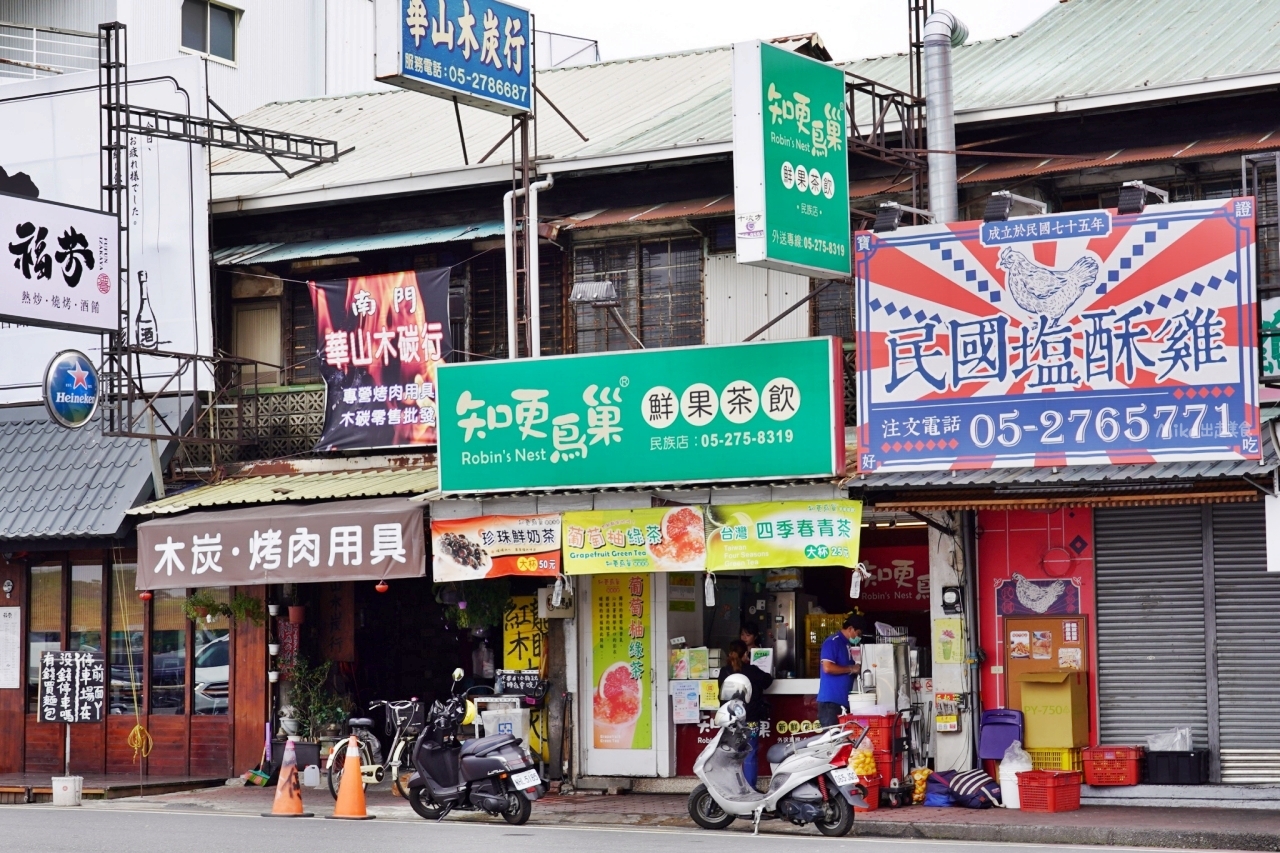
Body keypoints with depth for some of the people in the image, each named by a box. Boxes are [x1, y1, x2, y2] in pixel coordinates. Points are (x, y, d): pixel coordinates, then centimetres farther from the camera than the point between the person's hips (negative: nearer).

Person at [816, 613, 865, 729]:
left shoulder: (848, 644, 16)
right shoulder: (832, 642, -10)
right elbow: (828, 667, -21)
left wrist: (857, 670, 8)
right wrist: (851, 669, -13)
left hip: (843, 700, 9)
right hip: (831, 700, -9)